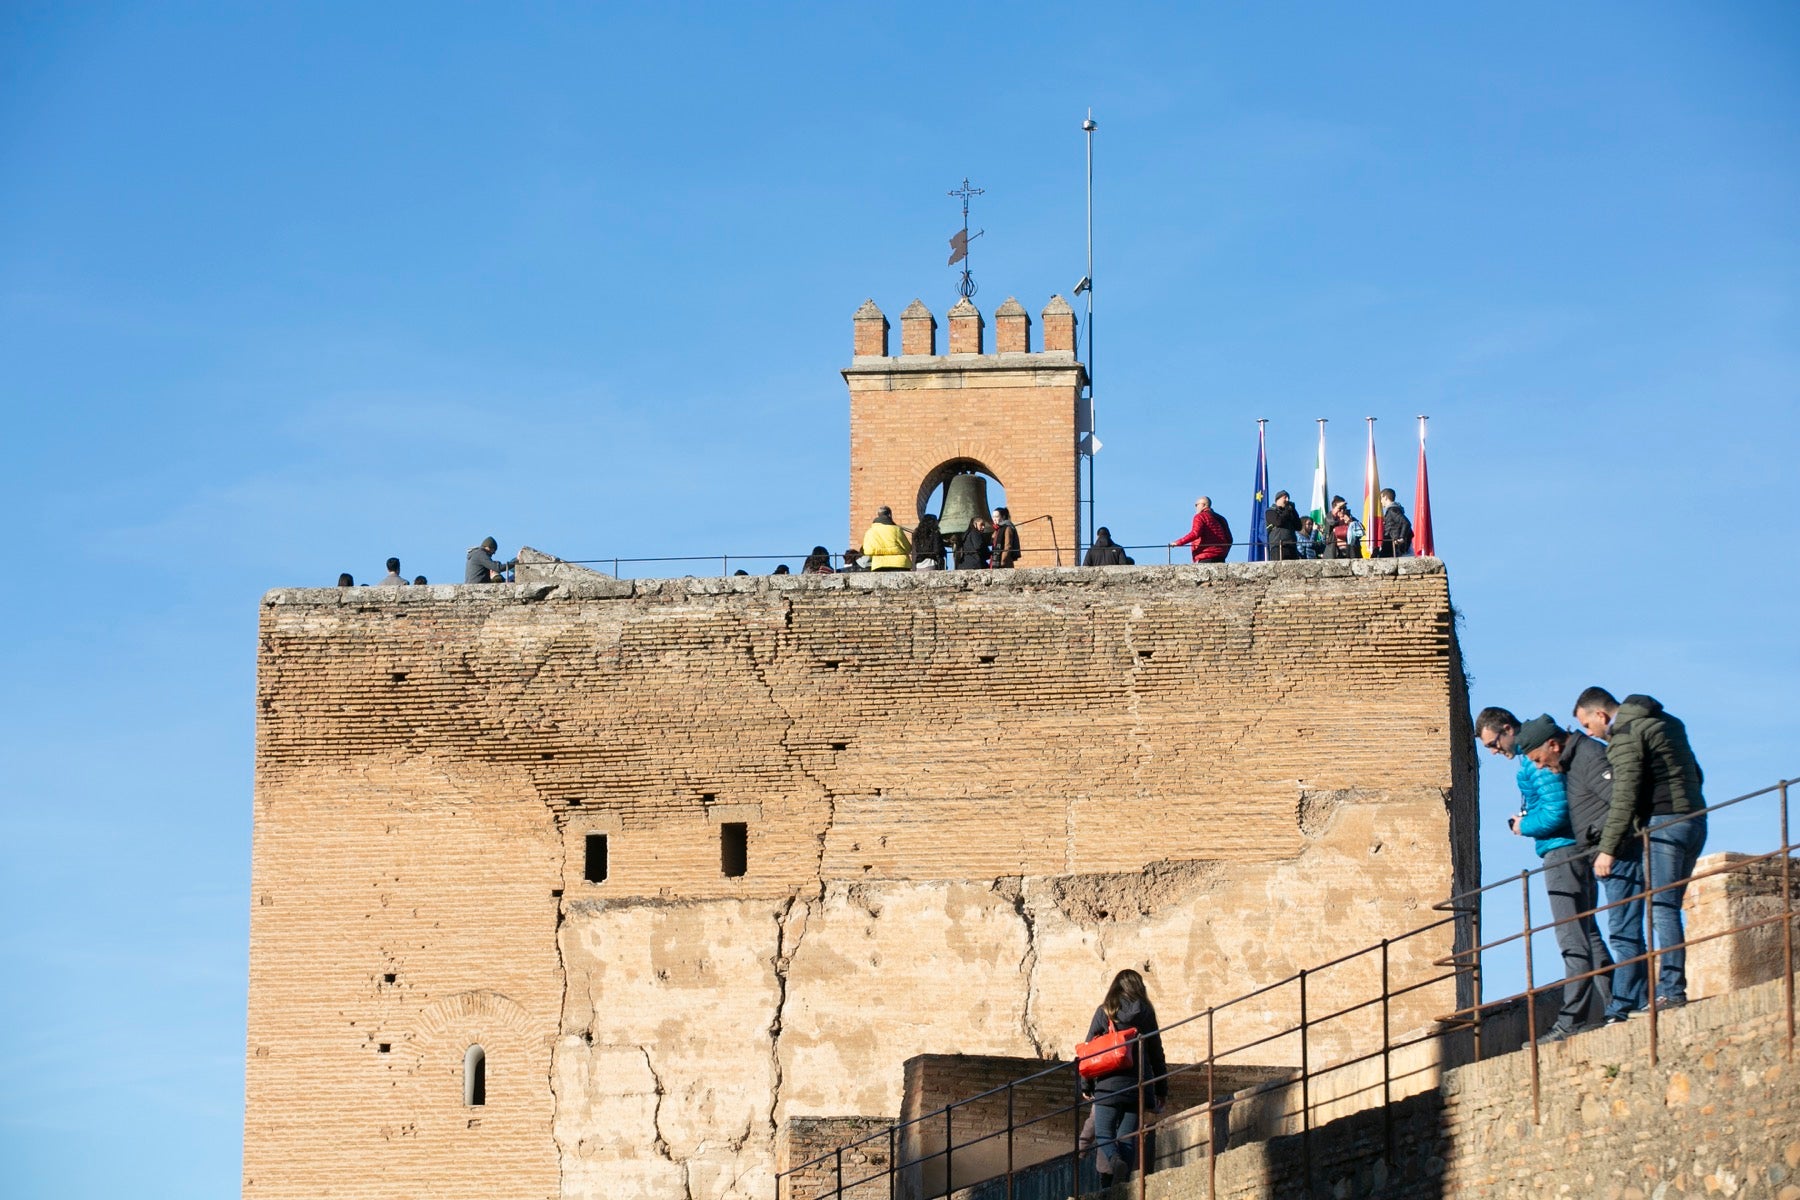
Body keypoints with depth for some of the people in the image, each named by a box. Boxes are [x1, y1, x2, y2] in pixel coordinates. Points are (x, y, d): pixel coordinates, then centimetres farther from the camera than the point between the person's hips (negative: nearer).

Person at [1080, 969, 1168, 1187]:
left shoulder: (1104, 1012, 2)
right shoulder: (1146, 1013, 6)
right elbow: (1156, 1053, 9)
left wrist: (1086, 1086, 10)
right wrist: (1162, 1090, 17)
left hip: (1109, 1085, -2)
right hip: (1138, 1085, 2)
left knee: (1103, 1136, 2)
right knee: (1127, 1138, 7)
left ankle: (1113, 1160, -29)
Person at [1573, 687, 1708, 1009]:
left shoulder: (1625, 735, -8)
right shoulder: (1667, 722, 20)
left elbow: (1625, 796, -16)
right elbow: (1695, 775, 24)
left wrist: (1608, 849, -16)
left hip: (1664, 823, -9)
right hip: (1694, 820, 9)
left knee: (1661, 908, -10)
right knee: (1666, 908, 9)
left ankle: (1671, 991, -16)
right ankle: (1672, 988, 4)